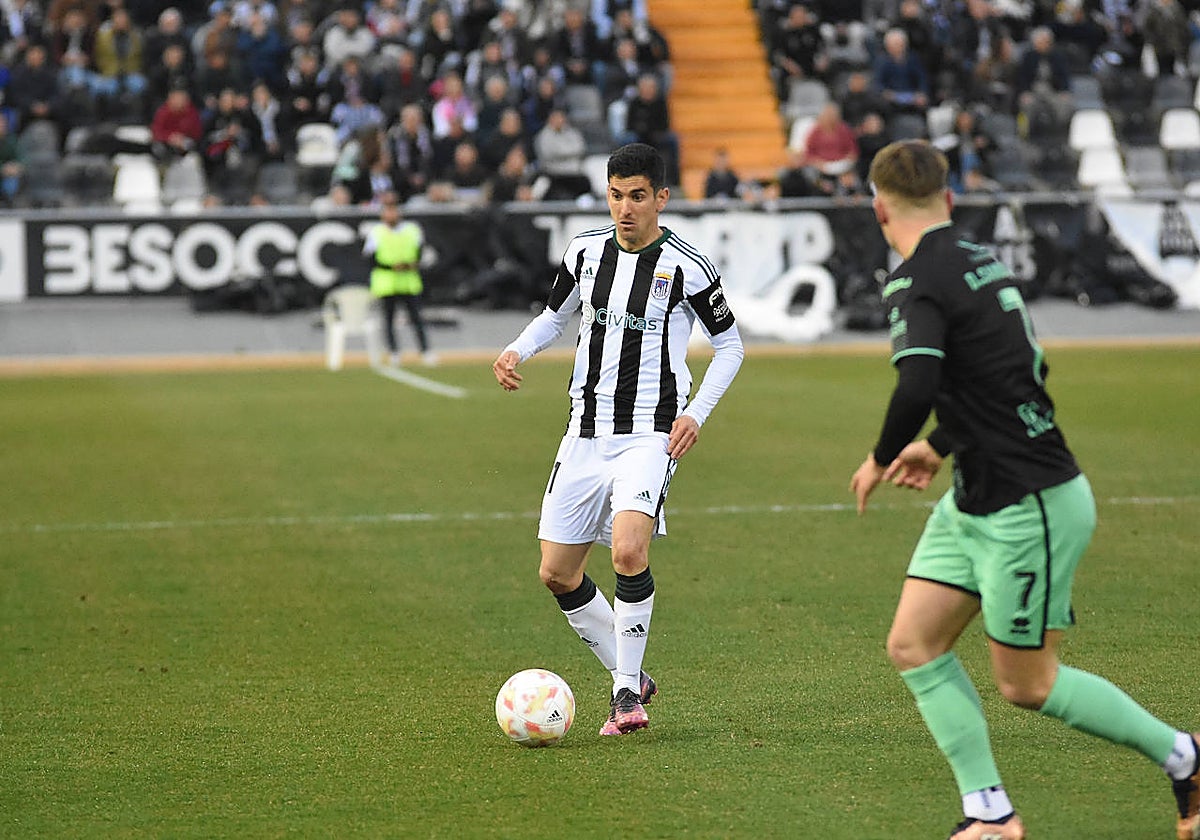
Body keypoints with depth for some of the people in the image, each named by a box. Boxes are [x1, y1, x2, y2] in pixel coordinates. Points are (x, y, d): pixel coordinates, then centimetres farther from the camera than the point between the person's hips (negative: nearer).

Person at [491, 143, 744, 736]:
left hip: (650, 436, -6)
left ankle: (627, 692, -11)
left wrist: (697, 412, -9)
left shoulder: (687, 267, -7)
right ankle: (628, 677, 23)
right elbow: (554, 316, 21)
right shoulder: (585, 252, 6)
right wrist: (516, 351, 0)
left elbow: (728, 343, 4)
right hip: (586, 434, 6)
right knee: (557, 574, 5)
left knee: (628, 552, -27)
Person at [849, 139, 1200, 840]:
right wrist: (941, 447, 29)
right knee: (914, 645, 6)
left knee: (1027, 685, 4)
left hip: (1029, 507, -9)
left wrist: (882, 459, -15)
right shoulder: (981, 261, 9)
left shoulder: (918, 279, -19)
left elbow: (918, 385, -34)